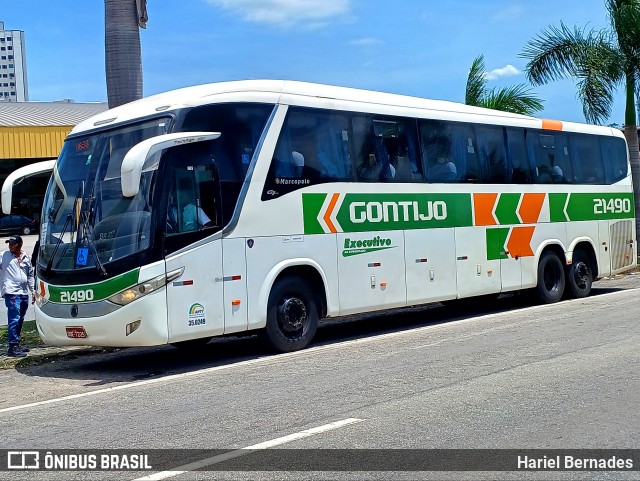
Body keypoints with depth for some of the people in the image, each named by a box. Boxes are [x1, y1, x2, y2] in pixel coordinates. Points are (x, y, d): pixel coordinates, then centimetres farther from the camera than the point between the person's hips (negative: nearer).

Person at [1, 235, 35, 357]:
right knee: (14, 320, -11)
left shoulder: (26, 257, 12)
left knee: (20, 321, 12)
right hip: (12, 293, -5)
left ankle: (16, 345, 22)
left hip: (24, 293, 6)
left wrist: (33, 291, 18)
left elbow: (30, 275, 19)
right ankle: (13, 348, -10)